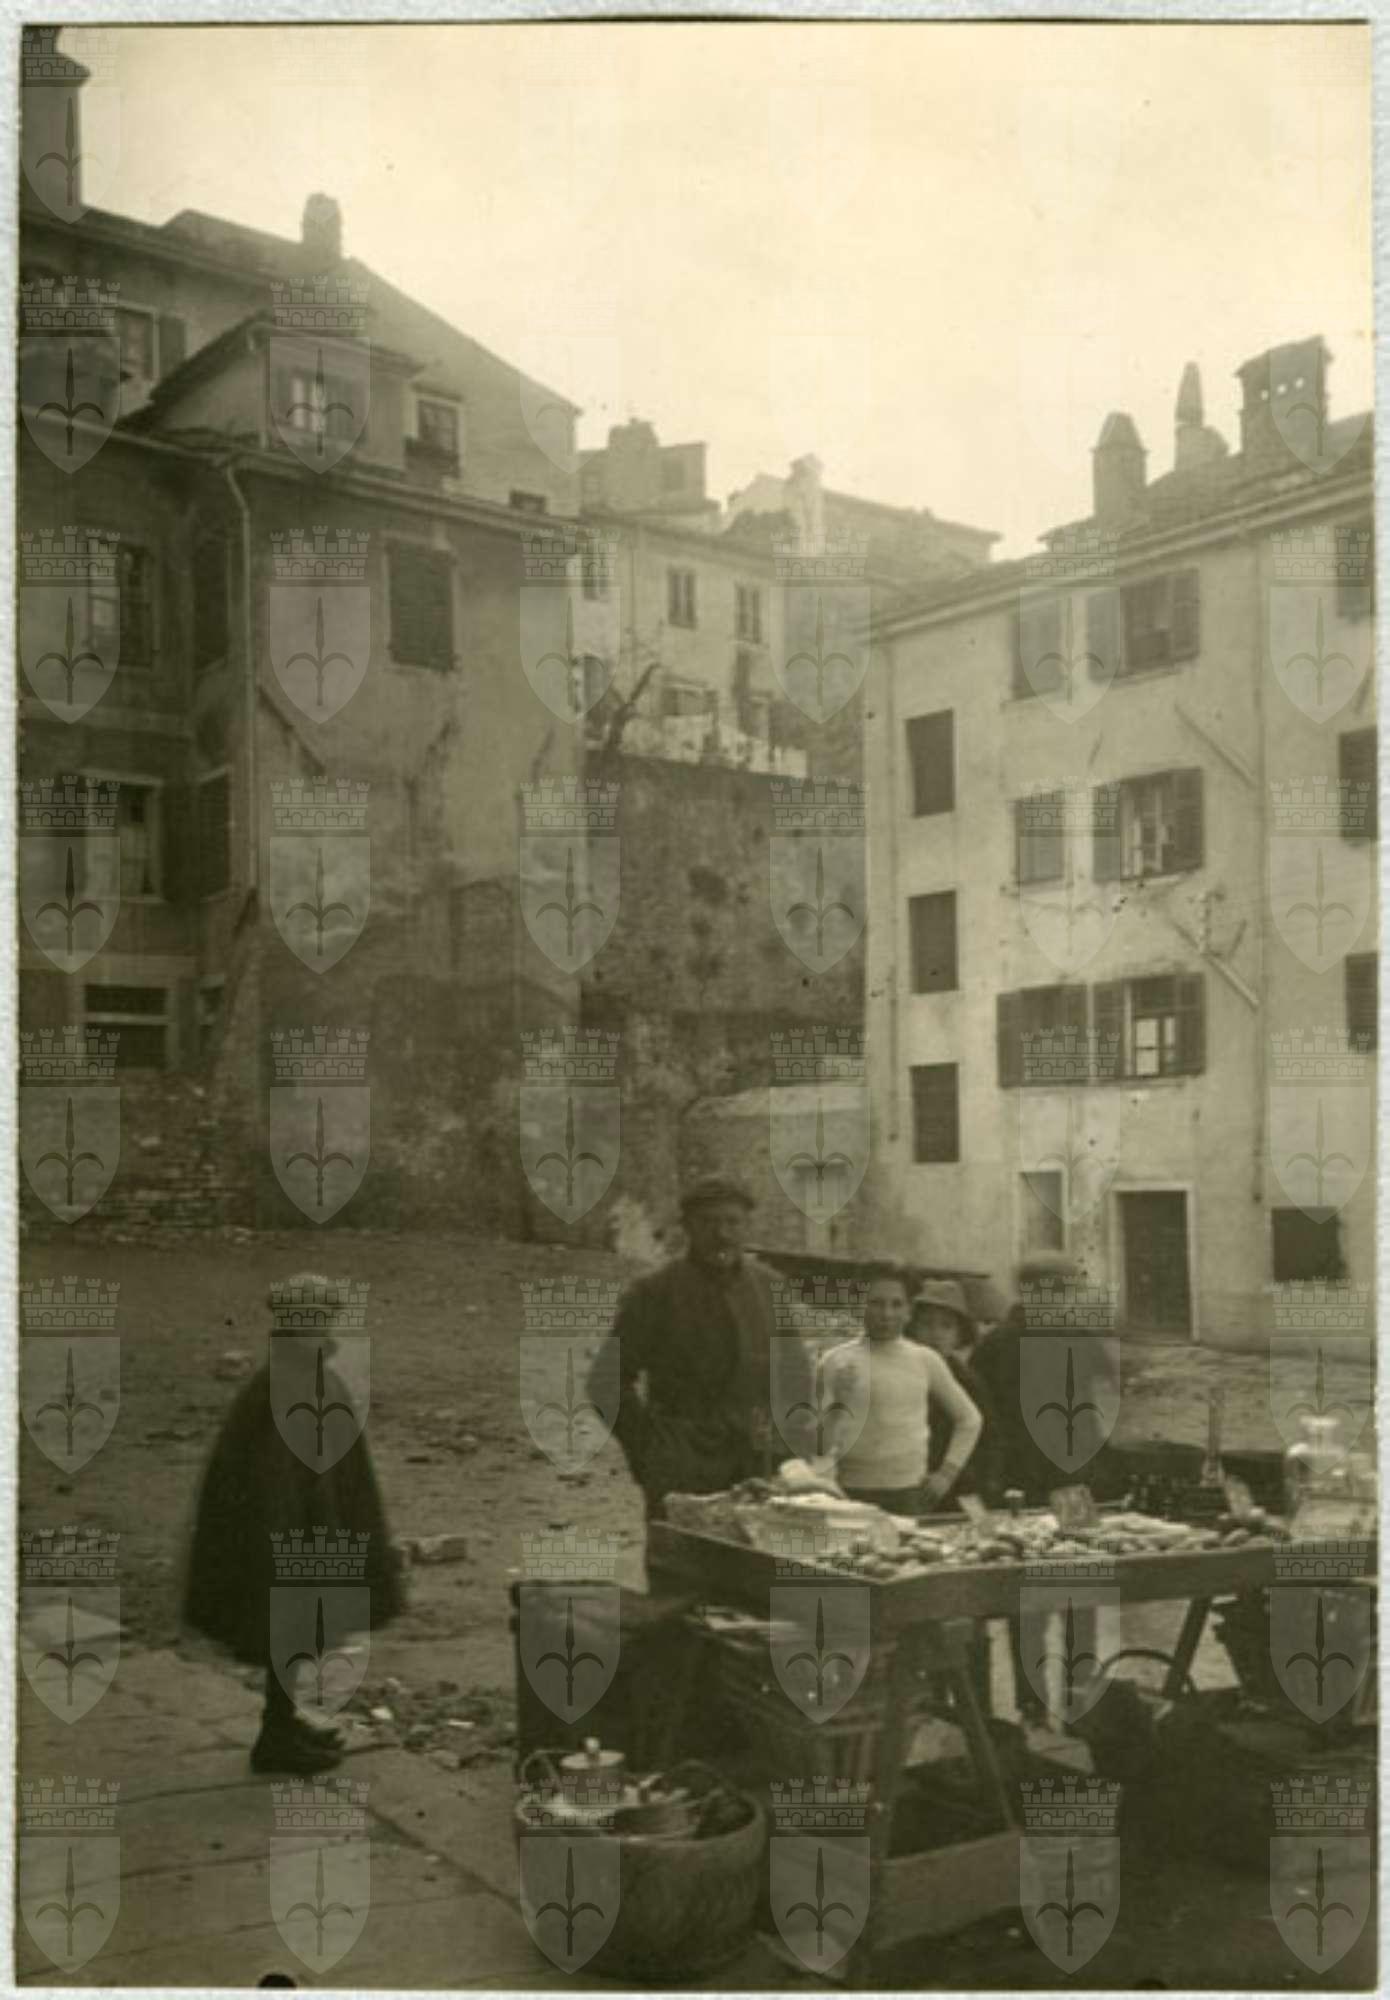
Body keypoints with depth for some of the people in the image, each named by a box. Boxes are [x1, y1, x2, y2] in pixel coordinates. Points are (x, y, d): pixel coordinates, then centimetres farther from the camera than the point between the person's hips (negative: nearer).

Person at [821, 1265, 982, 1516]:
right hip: (851, 1494, -1)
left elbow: (969, 1419, 17)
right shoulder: (837, 1361, 2)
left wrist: (947, 1473, 9)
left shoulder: (926, 1360, 8)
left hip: (911, 1495, 2)